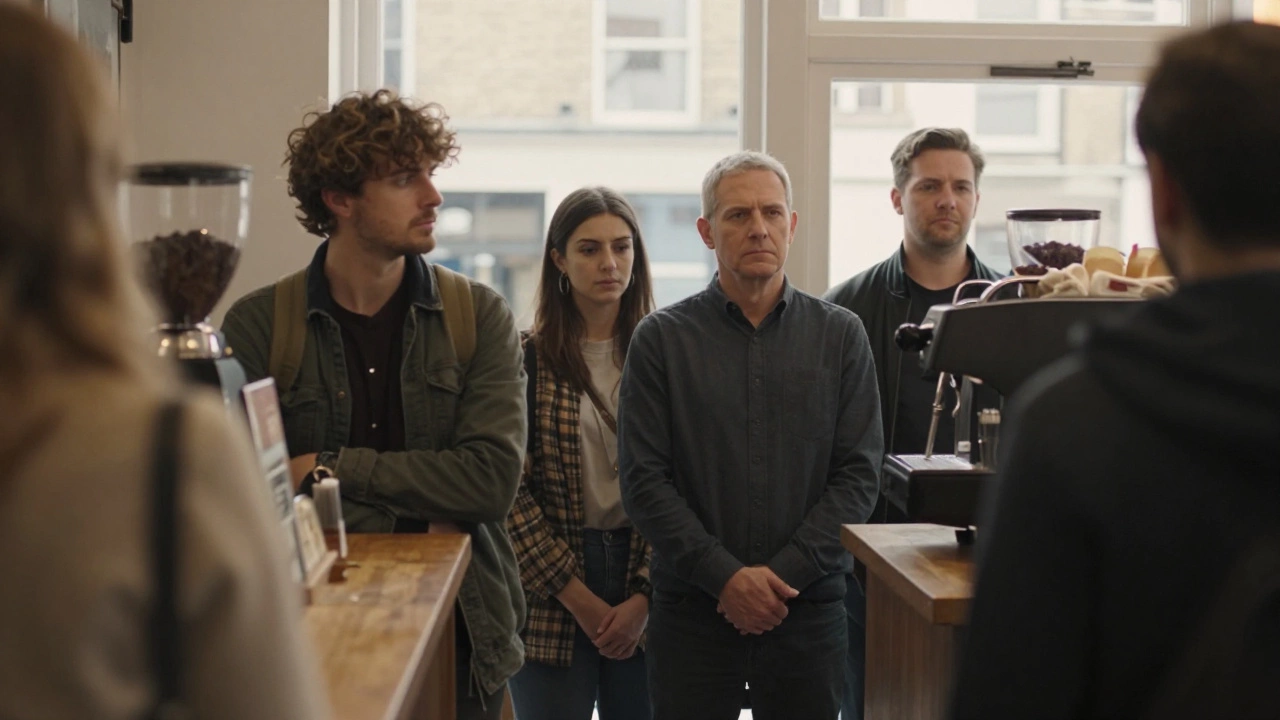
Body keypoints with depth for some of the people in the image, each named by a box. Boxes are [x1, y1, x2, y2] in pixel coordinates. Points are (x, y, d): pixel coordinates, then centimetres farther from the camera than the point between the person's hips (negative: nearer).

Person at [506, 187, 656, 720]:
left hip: (645, 608, 2)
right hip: (550, 599, -2)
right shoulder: (528, 360, -2)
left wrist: (644, 598, -8)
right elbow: (510, 491, -6)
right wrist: (577, 597, -9)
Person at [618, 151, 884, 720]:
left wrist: (784, 573, -10)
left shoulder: (840, 336, 6)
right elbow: (644, 481, -4)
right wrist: (725, 576, -13)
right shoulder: (662, 338, 2)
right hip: (692, 606, -1)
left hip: (808, 606, 1)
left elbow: (859, 474, 1)